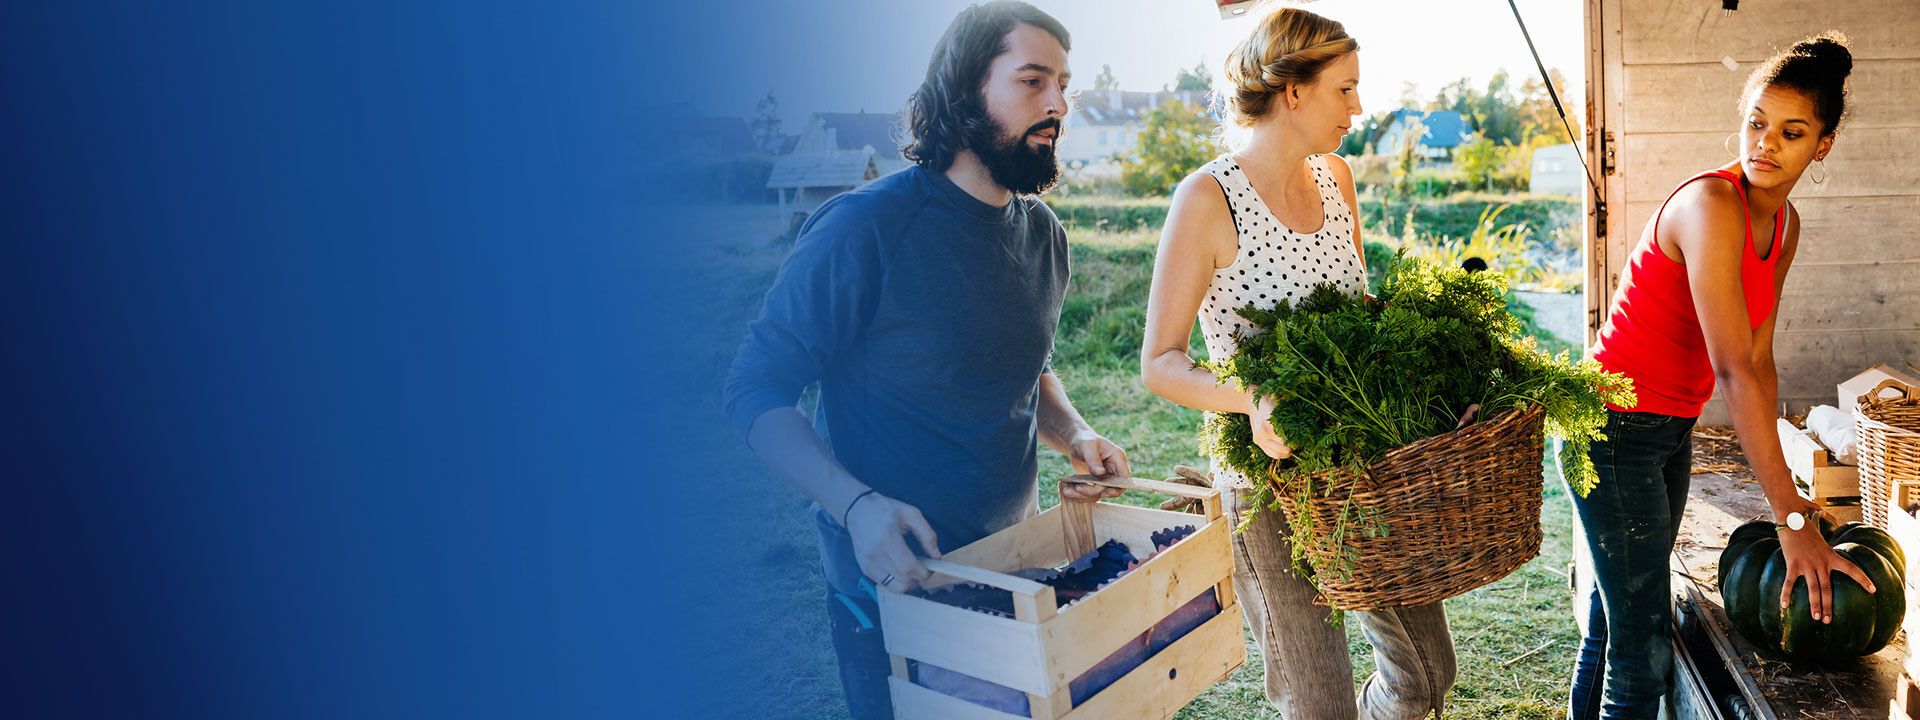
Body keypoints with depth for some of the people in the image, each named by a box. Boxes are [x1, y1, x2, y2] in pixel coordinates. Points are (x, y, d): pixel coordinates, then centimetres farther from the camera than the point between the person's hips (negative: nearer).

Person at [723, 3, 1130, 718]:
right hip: (894, 572, -6)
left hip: (1015, 557, 7)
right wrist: (857, 504, -31)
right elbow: (756, 389, -18)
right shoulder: (867, 226, -21)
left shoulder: (1042, 231, 1)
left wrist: (1073, 433, -4)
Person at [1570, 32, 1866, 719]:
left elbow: (1760, 360, 10)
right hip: (1613, 430, -8)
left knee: (1612, 625, 19)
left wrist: (1781, 491, 3)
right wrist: (1793, 518, -25)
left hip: (1672, 432, 9)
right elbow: (1733, 372, -26)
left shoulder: (1785, 225, 6)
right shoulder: (1710, 206, -21)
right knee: (1642, 650, -3)